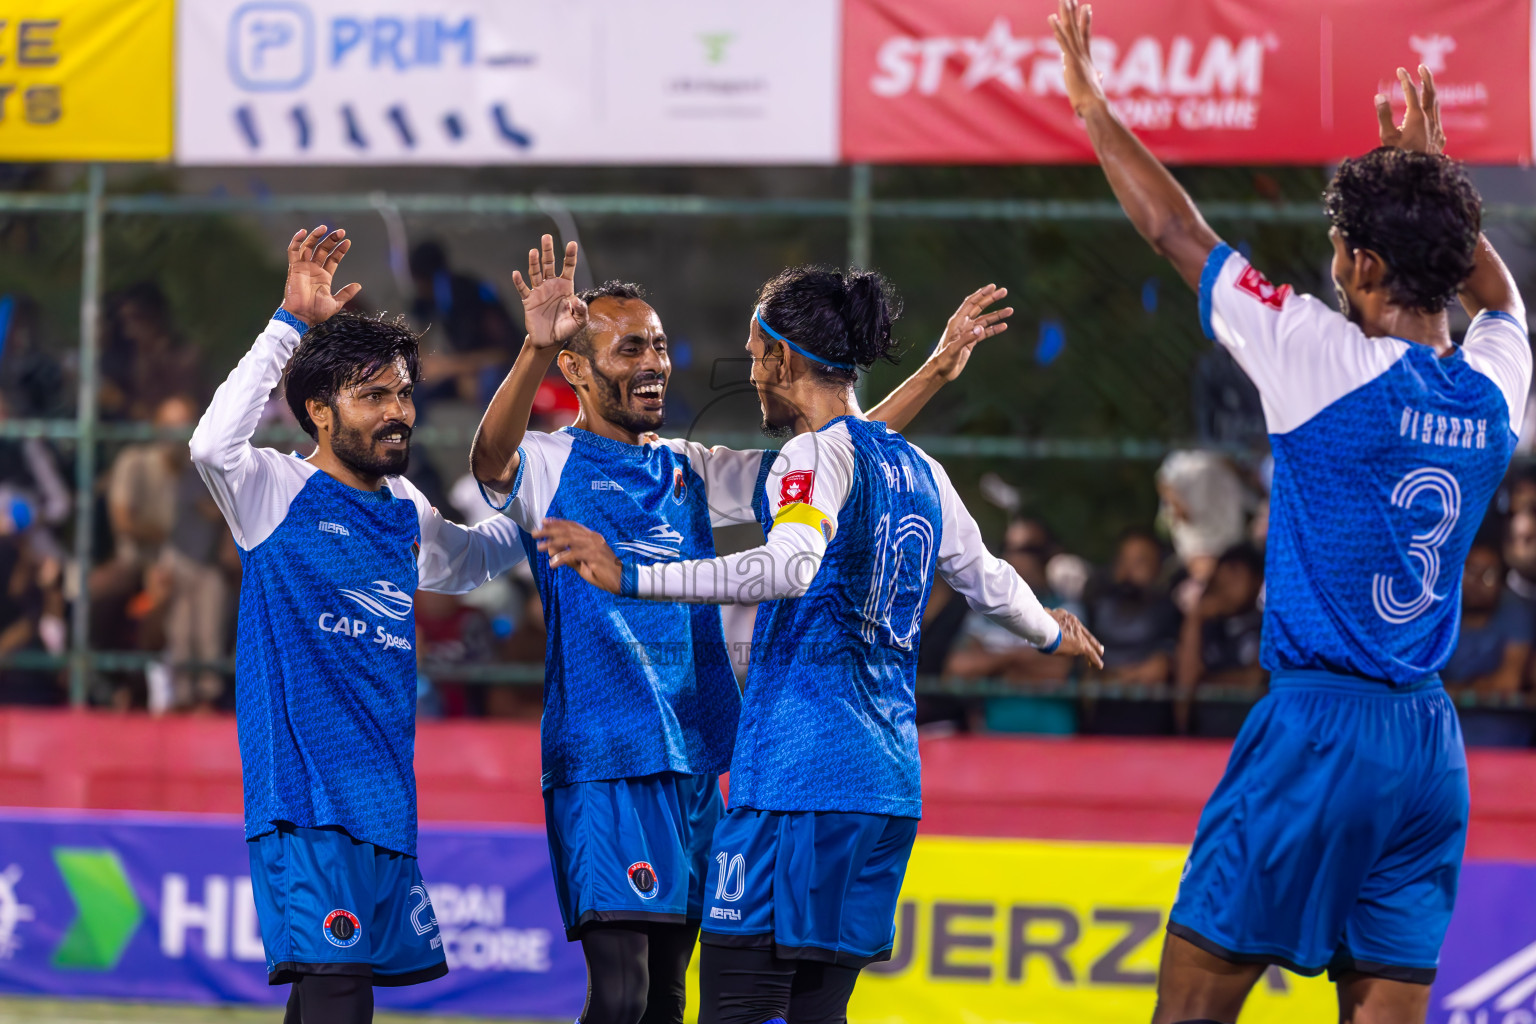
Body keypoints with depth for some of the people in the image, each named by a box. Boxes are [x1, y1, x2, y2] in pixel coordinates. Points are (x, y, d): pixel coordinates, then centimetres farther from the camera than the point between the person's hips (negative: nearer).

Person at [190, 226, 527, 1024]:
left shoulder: (406, 515, 17)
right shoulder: (279, 492, -3)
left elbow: (483, 553, 37)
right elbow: (213, 444, -25)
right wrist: (290, 324, -25)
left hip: (385, 799, 7)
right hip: (304, 797, -7)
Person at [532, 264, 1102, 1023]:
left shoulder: (821, 451, -8)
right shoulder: (917, 470, 17)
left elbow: (789, 568, -26)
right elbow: (988, 581, 30)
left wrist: (633, 576, -31)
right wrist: (1050, 634, 51)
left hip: (799, 772, -8)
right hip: (888, 780, 8)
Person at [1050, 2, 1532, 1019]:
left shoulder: (1331, 359, -10)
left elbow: (1179, 233, 2)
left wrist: (1096, 110, 14)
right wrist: (1429, 173, 41)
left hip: (1319, 720, -6)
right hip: (1432, 741, 6)